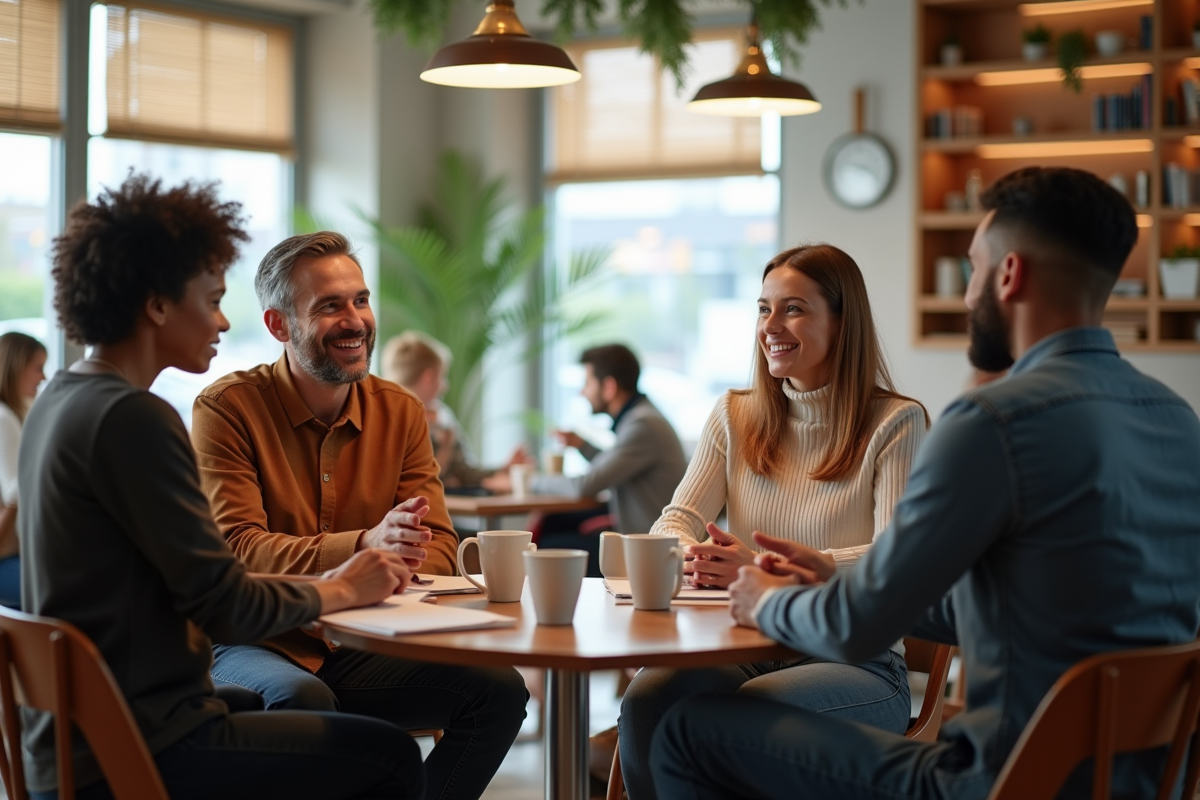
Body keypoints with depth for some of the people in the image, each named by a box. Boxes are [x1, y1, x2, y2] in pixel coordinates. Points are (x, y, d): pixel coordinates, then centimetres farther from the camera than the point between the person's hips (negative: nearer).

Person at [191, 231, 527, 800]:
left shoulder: (400, 412, 8)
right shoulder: (226, 408, -7)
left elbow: (437, 544, 2)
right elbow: (236, 549, -18)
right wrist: (364, 546, -34)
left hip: (361, 648, 5)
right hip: (255, 646, -4)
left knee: (498, 689, -17)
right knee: (303, 699, -37)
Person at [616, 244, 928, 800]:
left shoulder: (894, 422, -1)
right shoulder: (735, 415, 15)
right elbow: (677, 522, 7)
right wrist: (689, 557, -20)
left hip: (855, 663, -3)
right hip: (745, 646, 4)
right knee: (647, 698, -28)